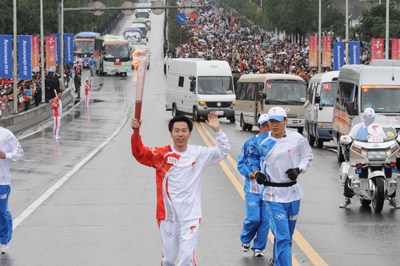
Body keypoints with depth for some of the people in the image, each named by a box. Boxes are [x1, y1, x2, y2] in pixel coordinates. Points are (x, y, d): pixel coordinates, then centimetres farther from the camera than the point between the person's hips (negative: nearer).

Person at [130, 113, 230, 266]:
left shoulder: (199, 154, 1)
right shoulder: (161, 154, -2)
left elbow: (224, 151, -1)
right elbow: (140, 153, -14)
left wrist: (217, 130, -15)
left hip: (191, 217, -1)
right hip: (167, 216, 1)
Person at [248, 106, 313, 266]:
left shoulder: (296, 139, -2)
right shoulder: (261, 141, -3)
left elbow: (308, 156, 13)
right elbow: (252, 157, 16)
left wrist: (299, 169, -4)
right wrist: (256, 172, -1)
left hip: (292, 192, 3)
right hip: (273, 194, -3)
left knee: (287, 235, 17)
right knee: (283, 237, -13)